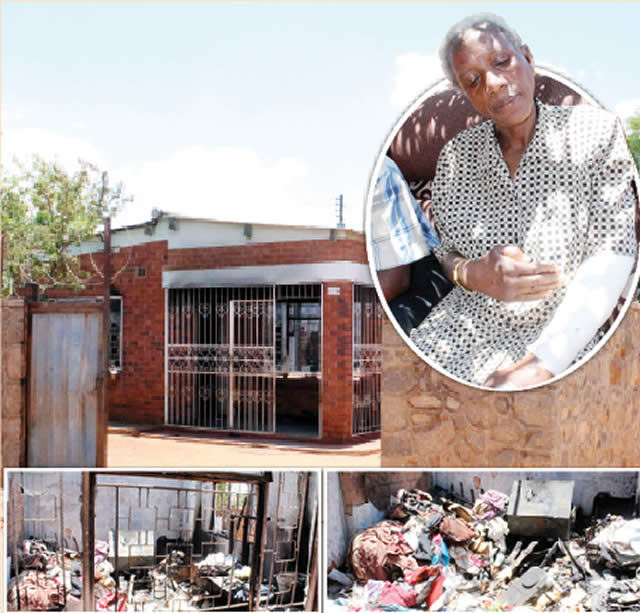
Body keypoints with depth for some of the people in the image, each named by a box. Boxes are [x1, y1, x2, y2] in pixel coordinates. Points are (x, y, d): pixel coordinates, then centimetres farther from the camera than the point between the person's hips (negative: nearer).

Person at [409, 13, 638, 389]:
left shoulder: (595, 133, -7)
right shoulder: (456, 156, 2)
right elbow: (448, 255, 9)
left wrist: (540, 365, -22)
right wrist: (473, 275, -17)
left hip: (559, 337, -2)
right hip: (465, 327, 3)